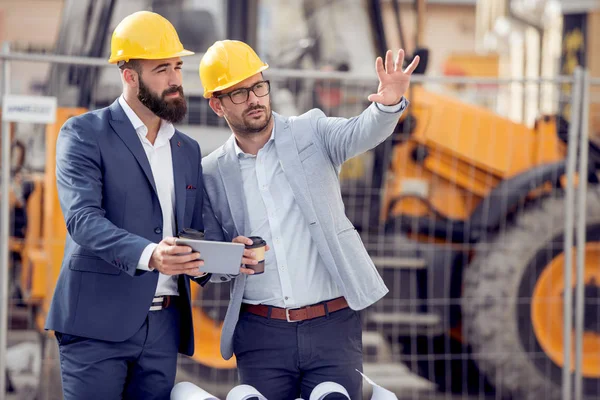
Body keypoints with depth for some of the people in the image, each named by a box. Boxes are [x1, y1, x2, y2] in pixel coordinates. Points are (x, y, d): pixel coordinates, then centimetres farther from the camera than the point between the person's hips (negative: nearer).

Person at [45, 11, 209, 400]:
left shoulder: (188, 150, 18)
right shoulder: (85, 134, -1)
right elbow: (83, 218, -14)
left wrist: (207, 259, -7)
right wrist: (148, 255, -32)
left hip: (164, 324, 5)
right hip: (99, 323, -5)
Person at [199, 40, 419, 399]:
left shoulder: (312, 133, 3)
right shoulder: (212, 173, 6)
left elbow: (362, 132, -17)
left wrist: (389, 103, -39)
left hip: (332, 327, -1)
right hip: (260, 332, 1)